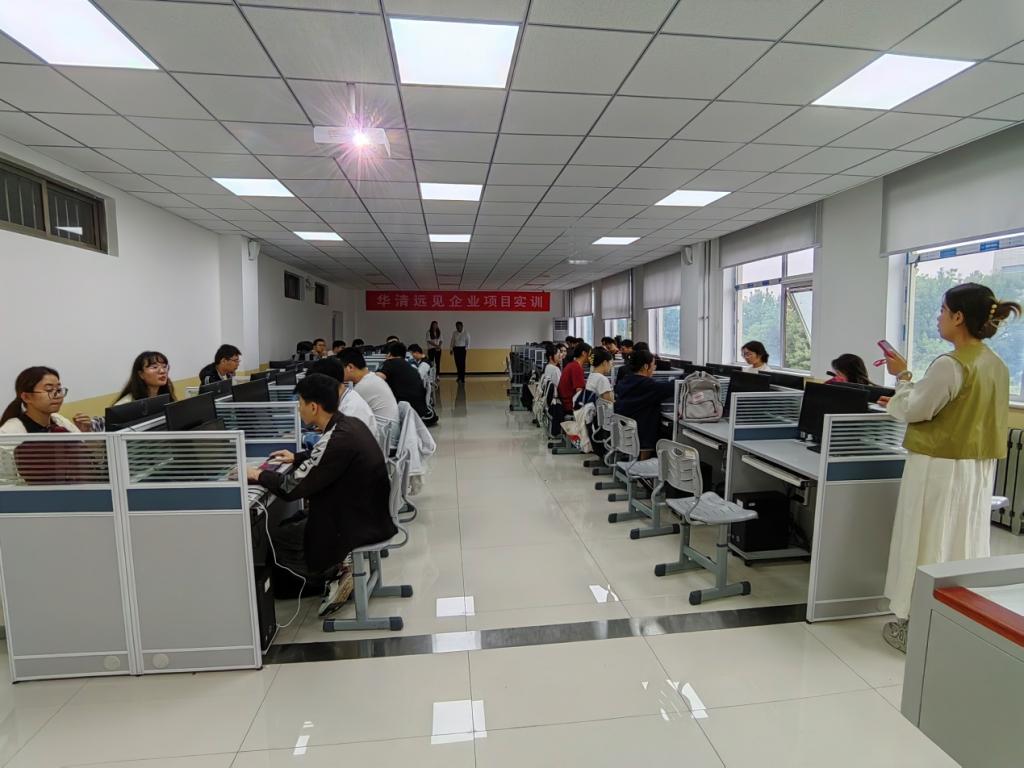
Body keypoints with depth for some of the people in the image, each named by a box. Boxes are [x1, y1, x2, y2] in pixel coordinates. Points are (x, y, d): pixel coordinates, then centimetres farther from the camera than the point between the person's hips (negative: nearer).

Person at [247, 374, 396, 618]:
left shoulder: (336, 440, -27)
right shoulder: (350, 424, 0)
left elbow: (292, 488, -20)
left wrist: (260, 475, -5)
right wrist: (297, 458, 21)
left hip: (357, 524, -9)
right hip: (369, 514, 9)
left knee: (272, 538, 7)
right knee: (288, 525, 22)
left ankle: (336, 571, 7)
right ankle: (336, 566, 15)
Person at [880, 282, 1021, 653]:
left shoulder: (949, 364, -20)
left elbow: (912, 411, -14)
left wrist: (902, 376, 1)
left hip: (940, 468, -8)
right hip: (978, 468, 8)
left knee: (927, 545, 3)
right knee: (963, 545, 15)